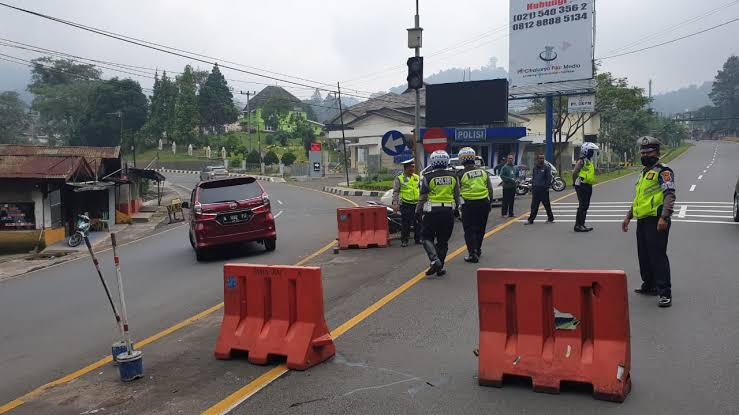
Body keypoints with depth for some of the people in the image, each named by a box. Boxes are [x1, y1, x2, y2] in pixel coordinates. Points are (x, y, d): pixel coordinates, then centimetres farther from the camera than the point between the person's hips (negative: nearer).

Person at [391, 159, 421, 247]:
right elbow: (395, 192, -3)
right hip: (405, 204, -4)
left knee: (418, 222, 7)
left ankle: (418, 239, 19)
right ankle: (404, 240, 9)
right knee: (405, 223, -1)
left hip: (417, 203, 4)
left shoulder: (417, 177, 12)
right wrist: (395, 203, -11)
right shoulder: (399, 178, -2)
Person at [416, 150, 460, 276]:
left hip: (432, 211, -3)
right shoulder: (453, 176, 4)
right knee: (443, 240, 11)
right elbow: (457, 195, 11)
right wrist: (456, 209, 23)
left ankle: (434, 260, -12)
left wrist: (418, 211, 6)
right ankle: (440, 267, 14)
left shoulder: (428, 177, -7)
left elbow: (423, 196, -5)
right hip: (448, 211, 3)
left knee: (427, 237, 9)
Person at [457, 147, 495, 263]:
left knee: (469, 230, 3)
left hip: (469, 204, -4)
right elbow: (490, 189, 8)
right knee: (480, 228, 18)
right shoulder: (483, 171, 4)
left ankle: (472, 253, -5)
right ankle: (477, 250, 32)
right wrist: (488, 202, 18)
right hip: (484, 203, 4)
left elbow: (457, 192, -7)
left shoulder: (461, 174, -8)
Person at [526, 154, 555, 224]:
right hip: (535, 189, 5)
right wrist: (532, 186, 12)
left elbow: (549, 177, -7)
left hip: (544, 189, -5)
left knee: (547, 205, 6)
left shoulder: (546, 167, -5)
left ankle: (550, 218, 19)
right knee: (534, 205, 3)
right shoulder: (535, 167, 12)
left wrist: (547, 186, -12)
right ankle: (531, 220, 4)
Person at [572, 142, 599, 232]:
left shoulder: (589, 161, 16)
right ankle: (578, 225, -6)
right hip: (582, 187, -10)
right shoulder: (581, 161, -14)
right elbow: (574, 173, -20)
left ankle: (582, 224, 19)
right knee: (582, 206, -10)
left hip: (588, 186, 10)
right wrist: (577, 182, -14)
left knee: (586, 205, 12)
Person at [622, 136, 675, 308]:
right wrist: (628, 216, 26)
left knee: (658, 255, -10)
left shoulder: (663, 171, -7)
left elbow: (670, 195, -18)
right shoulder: (644, 173, 21)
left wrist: (664, 218, -28)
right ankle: (649, 285, 29)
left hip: (656, 221, -9)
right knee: (644, 255, 16)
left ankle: (664, 292, -8)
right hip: (642, 221, 9)